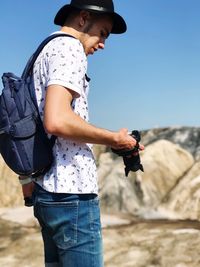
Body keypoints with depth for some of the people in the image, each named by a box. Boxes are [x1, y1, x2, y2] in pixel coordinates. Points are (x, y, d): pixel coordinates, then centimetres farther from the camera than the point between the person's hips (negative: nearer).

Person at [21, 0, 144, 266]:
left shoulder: (42, 53, 21)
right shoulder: (70, 48, -9)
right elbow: (57, 121, -24)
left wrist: (29, 184, 27)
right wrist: (114, 139, -12)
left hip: (45, 193, 10)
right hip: (72, 193, -10)